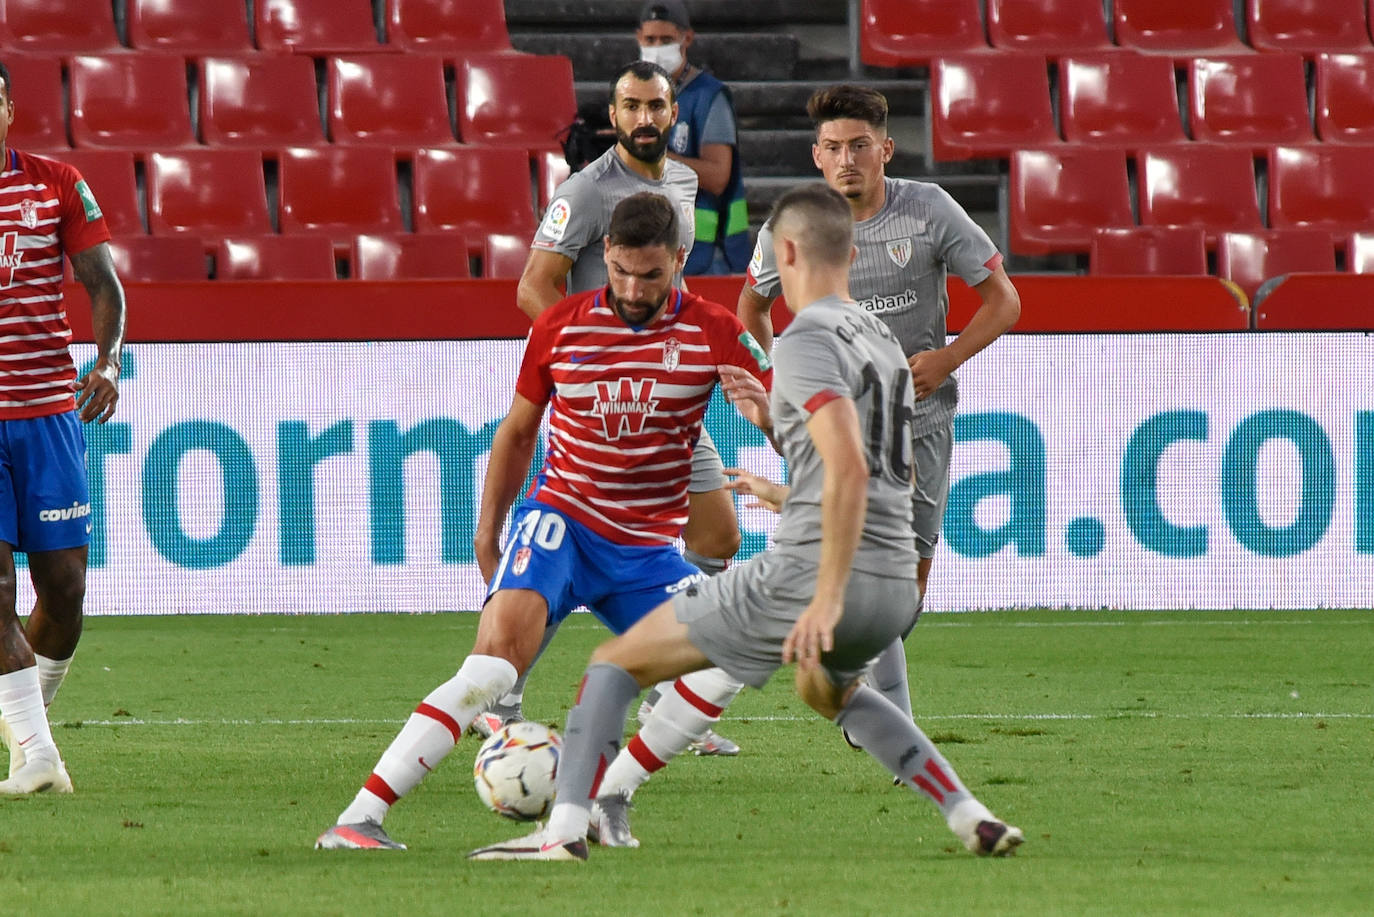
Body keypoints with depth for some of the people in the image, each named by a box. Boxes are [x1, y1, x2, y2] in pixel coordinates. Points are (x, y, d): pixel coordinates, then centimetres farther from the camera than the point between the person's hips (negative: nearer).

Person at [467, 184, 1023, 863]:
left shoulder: (808, 341, -9)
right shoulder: (883, 342, 17)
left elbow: (849, 469, -23)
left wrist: (827, 599, -26)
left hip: (813, 573, -8)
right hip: (897, 589, 8)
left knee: (617, 661, 3)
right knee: (827, 690, 40)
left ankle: (566, 828, -11)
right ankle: (973, 821, 29)